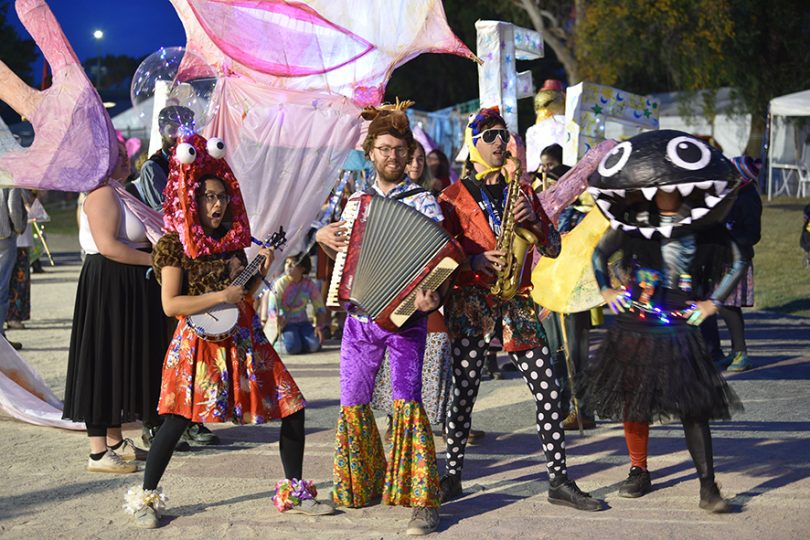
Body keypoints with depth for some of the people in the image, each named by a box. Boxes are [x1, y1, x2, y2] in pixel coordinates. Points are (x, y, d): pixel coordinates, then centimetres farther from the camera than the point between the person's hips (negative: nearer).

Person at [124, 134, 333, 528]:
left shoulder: (235, 238, 11)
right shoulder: (174, 244, -7)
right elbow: (170, 304, -15)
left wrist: (261, 270, 2)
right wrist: (220, 296, -18)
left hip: (244, 339, 6)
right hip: (201, 342, -6)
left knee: (291, 408, 1)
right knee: (179, 418, -13)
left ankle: (294, 492, 15)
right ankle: (146, 497, 5)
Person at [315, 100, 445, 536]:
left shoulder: (423, 202, -2)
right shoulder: (357, 199, 12)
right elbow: (341, 254, 25)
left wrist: (430, 295, -29)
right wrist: (323, 235, 4)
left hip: (403, 319, -5)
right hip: (358, 318, 5)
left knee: (406, 400, -17)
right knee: (353, 404, 9)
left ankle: (422, 502, -14)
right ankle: (365, 485, 27)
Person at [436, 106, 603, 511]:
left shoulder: (522, 192, 16)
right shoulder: (453, 197, 5)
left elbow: (553, 249, 12)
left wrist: (533, 219, -6)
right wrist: (475, 260, -18)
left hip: (516, 301, 3)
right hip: (470, 300, -3)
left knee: (548, 392, -3)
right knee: (463, 394, -2)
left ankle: (560, 481, 2)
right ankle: (452, 477, 13)